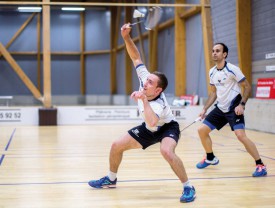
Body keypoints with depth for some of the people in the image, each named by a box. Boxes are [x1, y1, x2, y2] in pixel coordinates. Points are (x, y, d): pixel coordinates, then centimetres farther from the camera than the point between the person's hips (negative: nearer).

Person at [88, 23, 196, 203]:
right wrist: (126, 37, -25)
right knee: (117, 146, 3)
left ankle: (188, 187, -22)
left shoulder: (159, 104, -39)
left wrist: (143, 100, -56)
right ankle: (111, 179, 29)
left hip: (167, 128, -7)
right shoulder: (144, 78, -23)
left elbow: (152, 122, -59)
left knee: (167, 151, -39)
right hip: (149, 129, 8)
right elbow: (136, 57, -13)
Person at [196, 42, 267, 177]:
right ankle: (210, 158, 27)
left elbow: (247, 87, -10)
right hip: (220, 108, 7)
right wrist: (205, 109, 11)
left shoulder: (232, 69, -14)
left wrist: (242, 104, -22)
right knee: (202, 130, 4)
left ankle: (260, 165, -11)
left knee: (240, 135, -23)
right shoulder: (212, 72, 6)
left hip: (234, 108, -7)